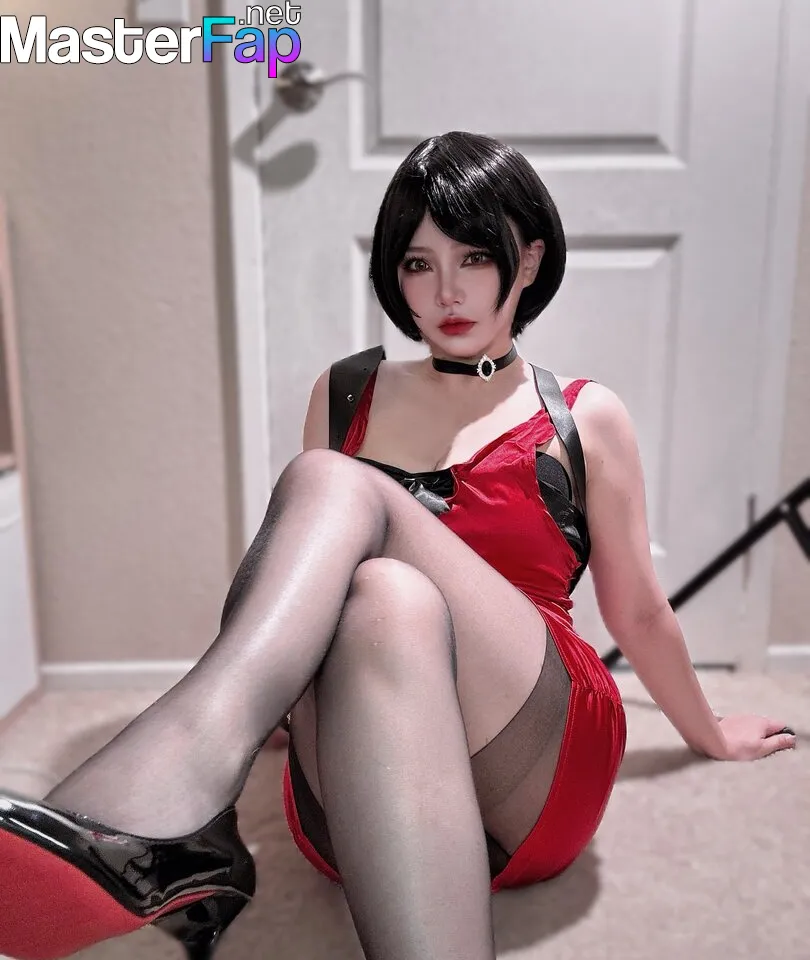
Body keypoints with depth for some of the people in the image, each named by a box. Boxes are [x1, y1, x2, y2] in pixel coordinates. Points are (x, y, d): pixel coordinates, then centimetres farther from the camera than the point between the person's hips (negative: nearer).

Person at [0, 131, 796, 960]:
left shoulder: (584, 418, 8)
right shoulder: (343, 394, 14)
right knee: (388, 599, -35)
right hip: (351, 799, 1)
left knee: (340, 487, -28)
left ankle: (147, 813, -47)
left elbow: (637, 612, 18)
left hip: (536, 781, -1)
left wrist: (711, 736, 29)